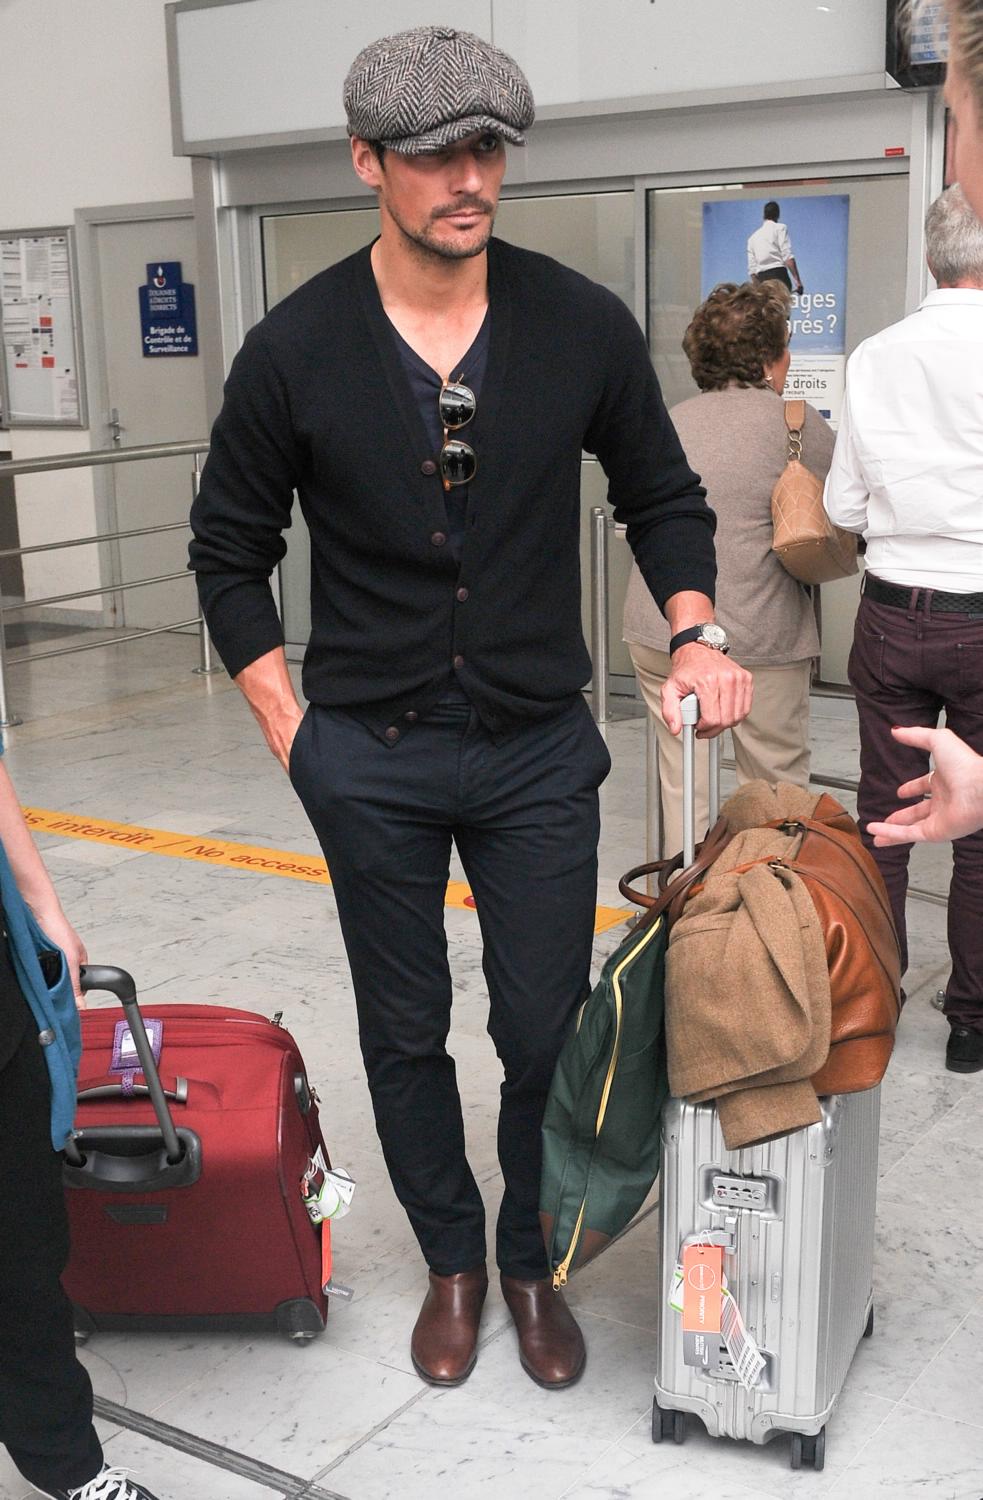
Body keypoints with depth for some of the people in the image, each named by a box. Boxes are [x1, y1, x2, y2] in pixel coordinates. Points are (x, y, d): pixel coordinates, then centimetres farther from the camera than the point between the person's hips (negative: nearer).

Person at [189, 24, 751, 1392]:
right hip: (370, 762, 0)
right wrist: (290, 729, -2)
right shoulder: (295, 351, -8)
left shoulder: (583, 328, -6)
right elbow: (230, 550, 3)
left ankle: (534, 1262, 33)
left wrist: (696, 632, -8)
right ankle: (450, 1261, 37)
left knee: (547, 1031, 7)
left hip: (540, 751, 1)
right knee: (406, 1032, 13)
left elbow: (663, 496, 8)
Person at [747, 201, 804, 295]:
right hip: (779, 275, -5)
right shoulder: (780, 228, 7)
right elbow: (787, 256, -7)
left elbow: (751, 269, 18)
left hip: (762, 279, 5)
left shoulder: (753, 237, 23)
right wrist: (798, 280, -11)